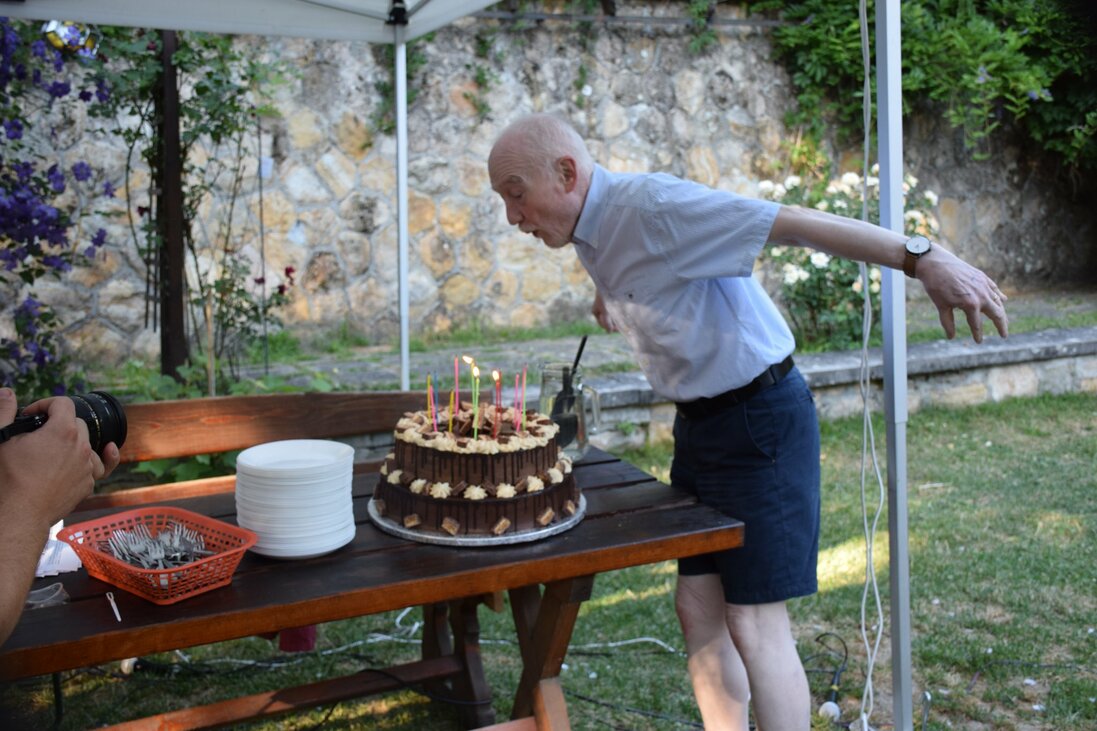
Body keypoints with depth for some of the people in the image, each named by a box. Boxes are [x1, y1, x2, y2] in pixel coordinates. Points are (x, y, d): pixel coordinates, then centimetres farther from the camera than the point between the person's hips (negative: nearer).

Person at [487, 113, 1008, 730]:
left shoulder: (652, 205, -22)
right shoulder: (594, 236, 6)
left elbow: (791, 222, -29)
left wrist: (921, 258, -36)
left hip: (760, 420, -9)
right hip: (701, 424, 9)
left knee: (755, 625, -5)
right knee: (698, 607, 11)